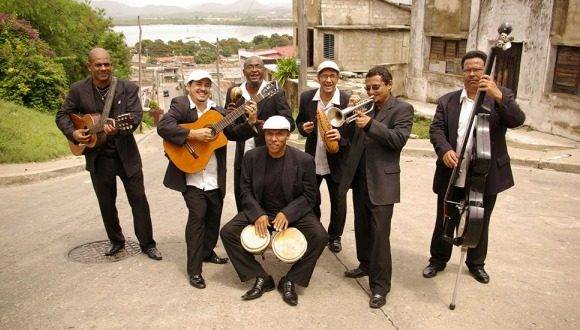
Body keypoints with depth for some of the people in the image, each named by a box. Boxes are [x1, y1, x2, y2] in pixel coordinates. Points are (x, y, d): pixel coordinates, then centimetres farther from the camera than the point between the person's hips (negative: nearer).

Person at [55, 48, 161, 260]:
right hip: (98, 157, 2)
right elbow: (63, 115, 6)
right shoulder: (78, 90, -1)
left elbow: (136, 115, -15)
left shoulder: (128, 88, -6)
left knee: (139, 199, 2)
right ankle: (116, 241, 32)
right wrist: (73, 133, -13)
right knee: (106, 203, 13)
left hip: (126, 153, -2)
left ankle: (147, 244, 13)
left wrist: (118, 127, -35)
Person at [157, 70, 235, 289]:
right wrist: (193, 134, -24)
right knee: (198, 215, -10)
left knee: (214, 215, 14)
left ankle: (207, 252, 38)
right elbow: (163, 127, -21)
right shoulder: (180, 105, -6)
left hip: (214, 178, 6)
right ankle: (194, 270, 2)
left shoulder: (217, 110, 11)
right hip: (191, 176, -6)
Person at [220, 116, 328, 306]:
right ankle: (262, 278, -4)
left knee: (320, 236, -27)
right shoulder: (252, 157, -5)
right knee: (228, 232, -18)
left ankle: (290, 281, -5)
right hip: (259, 211, 2)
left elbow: (309, 196, -7)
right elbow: (246, 190, -1)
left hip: (293, 212, -2)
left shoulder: (304, 160, -11)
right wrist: (258, 214, -19)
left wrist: (287, 213, -23)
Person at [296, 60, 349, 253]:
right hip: (312, 161, 2)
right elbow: (299, 122, 9)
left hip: (336, 163, -2)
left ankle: (334, 237, 37)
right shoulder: (306, 98, -4)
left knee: (338, 203, 14)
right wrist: (303, 128, -14)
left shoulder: (348, 100, -13)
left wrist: (341, 136, -30)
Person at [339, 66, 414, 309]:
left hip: (381, 181, -6)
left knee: (379, 233, -5)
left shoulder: (402, 109, -3)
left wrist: (370, 124, -25)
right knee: (361, 227, 19)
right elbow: (351, 136, 11)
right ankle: (366, 264, 38)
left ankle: (380, 286, 4)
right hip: (359, 177, 7)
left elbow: (399, 139, -17)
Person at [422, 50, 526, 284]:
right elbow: (436, 129, -4)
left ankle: (476, 263, 37)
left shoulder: (501, 96, 1)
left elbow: (517, 120, -15)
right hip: (452, 176, 1)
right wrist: (445, 150, -24)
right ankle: (438, 260, 33)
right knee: (445, 221, 14)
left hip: (487, 177, 0)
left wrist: (498, 96, -31)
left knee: (480, 224, 16)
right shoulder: (447, 101, 4)